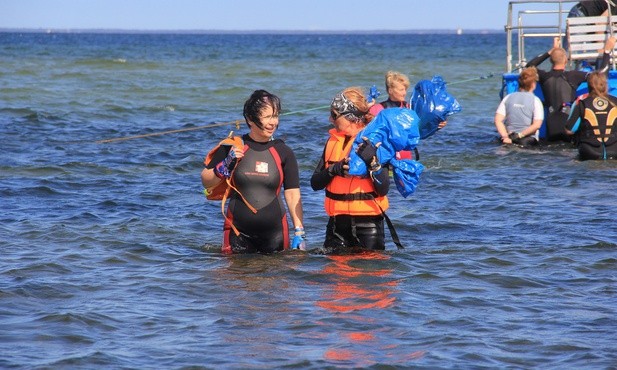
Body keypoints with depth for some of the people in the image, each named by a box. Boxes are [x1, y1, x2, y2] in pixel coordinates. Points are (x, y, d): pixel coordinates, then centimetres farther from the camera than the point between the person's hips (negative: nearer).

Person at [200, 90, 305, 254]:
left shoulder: (283, 153, 3)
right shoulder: (233, 147, 0)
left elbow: (293, 194, 2)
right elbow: (206, 181, 4)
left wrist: (299, 231, -6)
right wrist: (226, 165, -14)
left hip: (275, 231, 1)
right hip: (239, 232, -1)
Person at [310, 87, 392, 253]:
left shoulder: (374, 141, -6)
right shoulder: (333, 141, 11)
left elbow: (383, 189, -13)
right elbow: (315, 183, 5)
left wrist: (372, 162, -26)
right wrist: (334, 169, -13)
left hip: (367, 223, -5)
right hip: (337, 223, 5)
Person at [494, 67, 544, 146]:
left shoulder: (508, 98, 12)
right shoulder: (535, 100, 3)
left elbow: (498, 120, 3)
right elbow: (537, 125, -7)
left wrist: (505, 137, -3)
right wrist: (520, 135, -3)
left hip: (508, 139, 3)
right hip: (528, 139, -3)